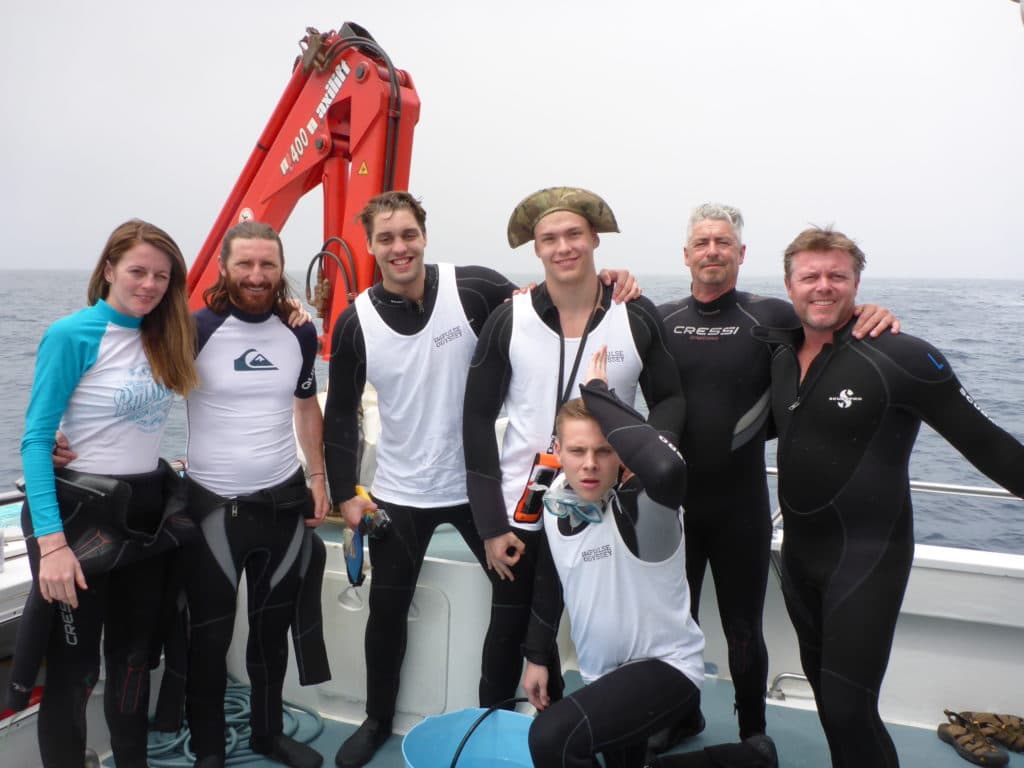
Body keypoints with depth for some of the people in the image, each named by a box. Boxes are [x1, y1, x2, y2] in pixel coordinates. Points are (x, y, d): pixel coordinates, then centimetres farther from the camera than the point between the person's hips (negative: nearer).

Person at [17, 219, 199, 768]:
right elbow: (36, 440, -16)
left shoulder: (163, 336, 4)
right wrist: (51, 542, -25)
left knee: (134, 654, 19)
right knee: (73, 666, 6)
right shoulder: (71, 336, -14)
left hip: (145, 514, 6)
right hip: (82, 514, -6)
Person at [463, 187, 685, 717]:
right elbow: (477, 420, -3)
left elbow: (669, 400, 6)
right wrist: (490, 524, -6)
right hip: (522, 514, 0)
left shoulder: (637, 316, -4)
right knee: (509, 636, 12)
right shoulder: (508, 319, -5)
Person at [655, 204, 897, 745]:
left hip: (741, 505, -2)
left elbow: (836, 328, -4)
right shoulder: (660, 320, 0)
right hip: (673, 499, 2)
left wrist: (874, 319, -25)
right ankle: (682, 716, 44)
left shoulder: (771, 318, -5)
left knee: (743, 631, 12)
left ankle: (753, 735, 36)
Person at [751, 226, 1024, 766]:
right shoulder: (781, 353, 2)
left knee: (847, 708, -7)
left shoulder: (900, 357, -18)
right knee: (824, 687, 21)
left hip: (866, 555, -7)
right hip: (799, 550, 7)